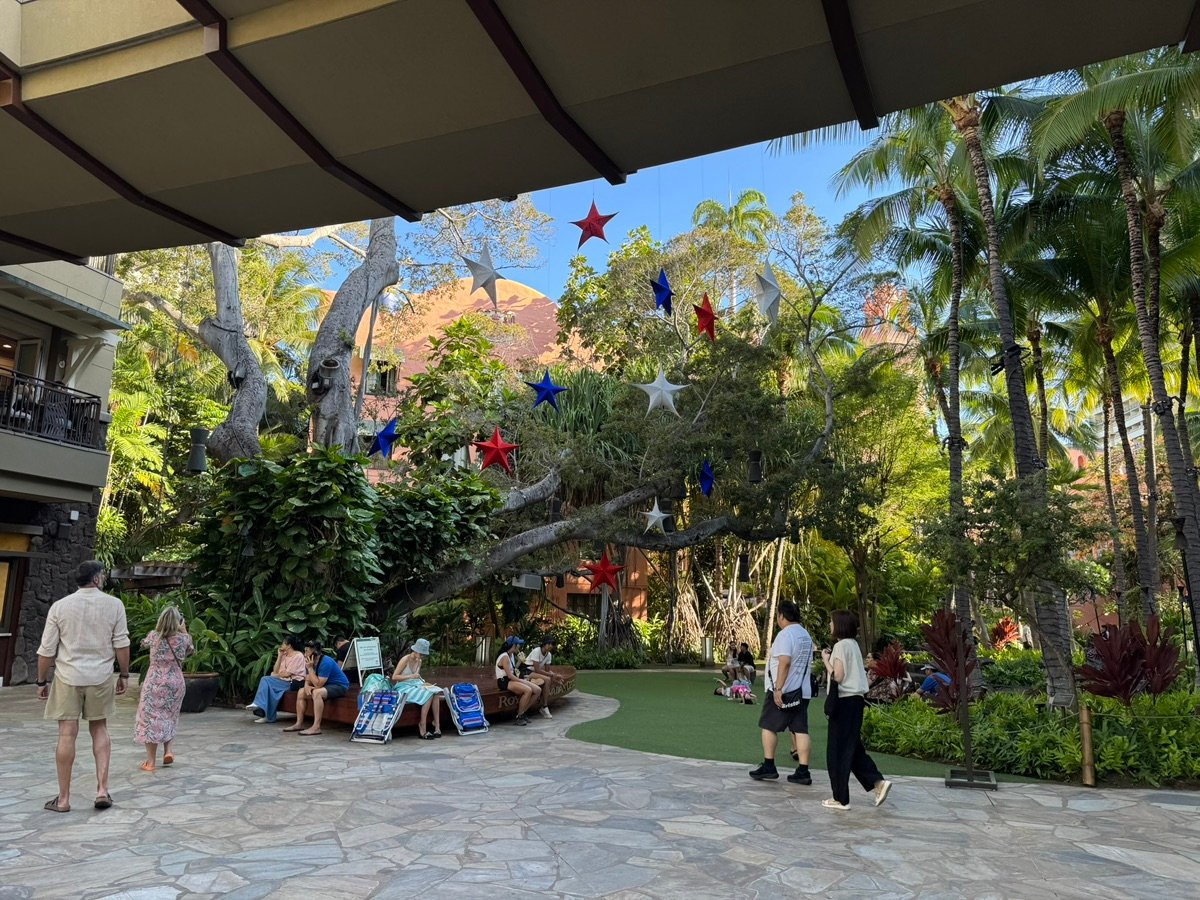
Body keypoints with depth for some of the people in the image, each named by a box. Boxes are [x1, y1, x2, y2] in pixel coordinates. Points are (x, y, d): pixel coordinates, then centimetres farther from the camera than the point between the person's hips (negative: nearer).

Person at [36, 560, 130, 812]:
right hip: (101, 677, 0)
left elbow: (47, 650, 0)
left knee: (67, 734, 5)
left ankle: (63, 799, 12)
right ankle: (102, 789, 8)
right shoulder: (114, 604, -3)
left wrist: (42, 681, 10)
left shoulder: (59, 606, -2)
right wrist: (123, 674, 8)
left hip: (67, 677, 0)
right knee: (99, 729, 14)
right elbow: (122, 644, -3)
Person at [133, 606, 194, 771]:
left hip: (155, 682, -2)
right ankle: (168, 750, 8)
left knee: (151, 719, 4)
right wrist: (184, 630, 18)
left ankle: (150, 761, 5)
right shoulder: (183, 638, -6)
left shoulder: (154, 636, -7)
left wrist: (158, 628, 23)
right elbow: (190, 651, 17)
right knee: (169, 717, 21)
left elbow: (144, 643, 18)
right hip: (175, 682, 2)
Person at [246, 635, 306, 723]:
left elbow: (287, 674, -14)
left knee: (266, 680, -19)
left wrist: (275, 675, 2)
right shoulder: (284, 655, 16)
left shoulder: (298, 656, -8)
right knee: (265, 679, -16)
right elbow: (275, 671, 7)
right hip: (285, 681, 8)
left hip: (295, 682, -8)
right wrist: (279, 656, 3)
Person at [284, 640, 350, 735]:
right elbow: (308, 680, 6)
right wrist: (307, 686, -18)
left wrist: (310, 668, -26)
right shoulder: (313, 662, 5)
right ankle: (299, 724, 7)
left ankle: (316, 727, -35)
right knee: (301, 692, 6)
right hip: (326, 685, 10)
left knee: (317, 692, -35)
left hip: (340, 686, -10)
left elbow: (318, 684, -27)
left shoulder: (326, 662, -24)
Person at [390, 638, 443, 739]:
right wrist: (410, 676, -25)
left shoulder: (419, 661, 10)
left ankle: (437, 727, -23)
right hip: (404, 687, -7)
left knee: (436, 692, -21)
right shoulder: (405, 659, -13)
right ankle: (423, 731, -26)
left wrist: (423, 683, 1)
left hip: (415, 685, 7)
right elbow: (394, 677, -15)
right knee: (428, 695, -29)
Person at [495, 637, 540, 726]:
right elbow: (509, 675, -21)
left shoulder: (512, 655, 13)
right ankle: (518, 717, -16)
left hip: (513, 679, 10)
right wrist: (521, 681, -15)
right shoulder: (505, 657, -18)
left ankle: (522, 712, 4)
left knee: (538, 690, -5)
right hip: (504, 682, -10)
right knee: (528, 690, -31)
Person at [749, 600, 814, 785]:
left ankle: (768, 766, 6)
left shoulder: (785, 634, -15)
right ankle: (803, 771, 3)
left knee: (768, 726, 4)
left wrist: (778, 688, -25)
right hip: (802, 691, 8)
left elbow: (784, 662, -25)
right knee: (800, 729, 5)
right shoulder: (806, 636, 15)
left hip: (782, 691, -8)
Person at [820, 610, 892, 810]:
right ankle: (878, 782, 7)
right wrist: (832, 657, 11)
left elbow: (837, 676, -19)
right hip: (856, 699, 9)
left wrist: (826, 659, -7)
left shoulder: (841, 645, -14)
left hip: (844, 701, -9)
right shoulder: (853, 644, 13)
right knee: (853, 748, 16)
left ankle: (841, 799, 6)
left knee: (837, 751, 0)